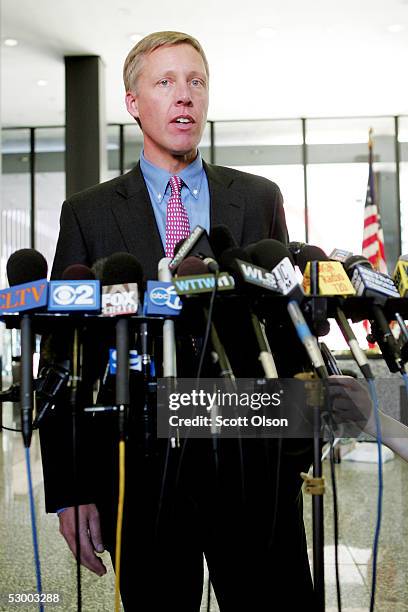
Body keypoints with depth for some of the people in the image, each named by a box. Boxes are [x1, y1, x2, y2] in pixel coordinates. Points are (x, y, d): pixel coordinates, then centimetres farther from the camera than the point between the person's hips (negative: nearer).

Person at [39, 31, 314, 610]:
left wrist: (299, 451, 3)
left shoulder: (260, 199, 8)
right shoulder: (88, 213, 3)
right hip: (143, 469, -1)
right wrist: (71, 489, -5)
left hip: (255, 461, 1)